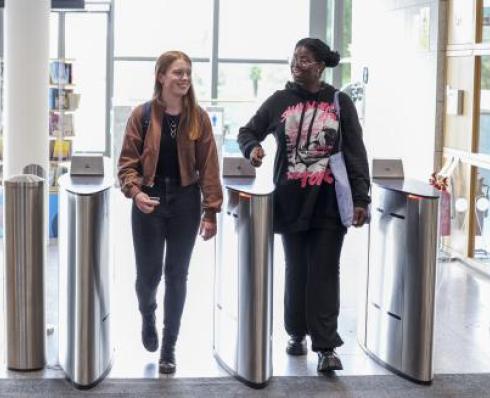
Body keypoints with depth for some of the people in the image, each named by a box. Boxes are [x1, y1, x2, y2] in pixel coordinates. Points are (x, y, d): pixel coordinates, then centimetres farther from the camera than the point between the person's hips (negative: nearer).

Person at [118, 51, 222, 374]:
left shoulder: (198, 117, 1)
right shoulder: (142, 115, -2)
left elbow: (208, 166, -1)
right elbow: (128, 160, -1)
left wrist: (211, 210, -6)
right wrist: (135, 191, -19)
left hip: (185, 202, 1)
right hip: (149, 202, -1)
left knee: (177, 275, 5)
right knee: (148, 273, 3)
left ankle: (169, 347, 16)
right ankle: (148, 317, 39)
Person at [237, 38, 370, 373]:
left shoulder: (340, 103, 2)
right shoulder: (279, 101, 5)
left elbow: (356, 154, 1)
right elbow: (248, 131, 15)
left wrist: (361, 198, -5)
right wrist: (253, 147, -9)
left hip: (329, 204, -2)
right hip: (291, 202, 2)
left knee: (324, 274, -3)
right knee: (296, 272, 12)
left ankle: (326, 346, -3)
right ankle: (297, 334, 25)